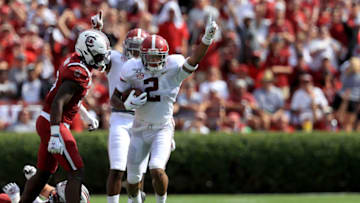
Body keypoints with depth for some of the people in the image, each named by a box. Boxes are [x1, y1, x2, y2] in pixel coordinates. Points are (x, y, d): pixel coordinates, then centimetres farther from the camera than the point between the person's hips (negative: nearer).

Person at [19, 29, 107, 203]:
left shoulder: (74, 60, 10)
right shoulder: (79, 73, -21)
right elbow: (58, 103, -27)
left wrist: (86, 116, 30)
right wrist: (55, 135, -31)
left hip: (45, 122, 10)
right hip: (53, 124, -10)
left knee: (43, 173, 18)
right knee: (76, 173, -9)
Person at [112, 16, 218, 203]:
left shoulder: (173, 69, -14)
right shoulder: (132, 70, -9)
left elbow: (193, 61, -34)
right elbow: (115, 98, 0)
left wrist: (207, 39, -49)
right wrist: (127, 104, -22)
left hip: (163, 129, -3)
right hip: (140, 129, 3)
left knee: (157, 170, -22)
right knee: (133, 177, 9)